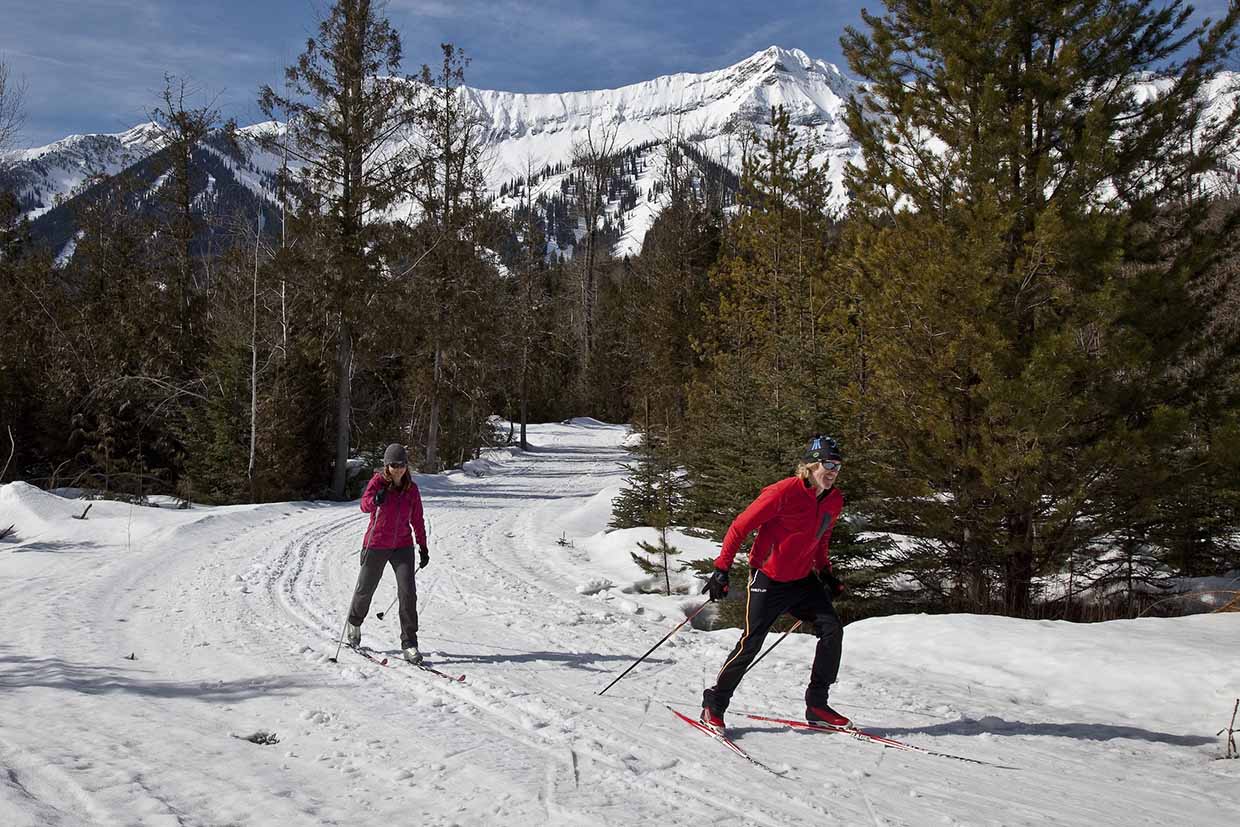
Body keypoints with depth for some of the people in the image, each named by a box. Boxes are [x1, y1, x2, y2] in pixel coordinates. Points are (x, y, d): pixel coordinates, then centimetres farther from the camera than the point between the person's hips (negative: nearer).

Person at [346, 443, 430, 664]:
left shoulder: (412, 489, 3)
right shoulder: (378, 482, -8)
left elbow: (417, 521, 12)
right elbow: (365, 504, -27)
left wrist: (423, 547, 10)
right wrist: (376, 500, -49)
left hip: (403, 546, 2)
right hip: (376, 545, -2)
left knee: (408, 592, -12)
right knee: (365, 589, 13)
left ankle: (409, 642, -6)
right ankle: (354, 623, 44)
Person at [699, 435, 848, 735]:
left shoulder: (834, 501, 1)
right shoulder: (784, 492, -21)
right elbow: (740, 526, -17)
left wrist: (825, 573, 12)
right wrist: (722, 569, -18)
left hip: (803, 580, 7)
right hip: (768, 579, -7)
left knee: (832, 630, -5)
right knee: (751, 643, -7)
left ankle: (817, 705, 7)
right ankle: (713, 706, 8)